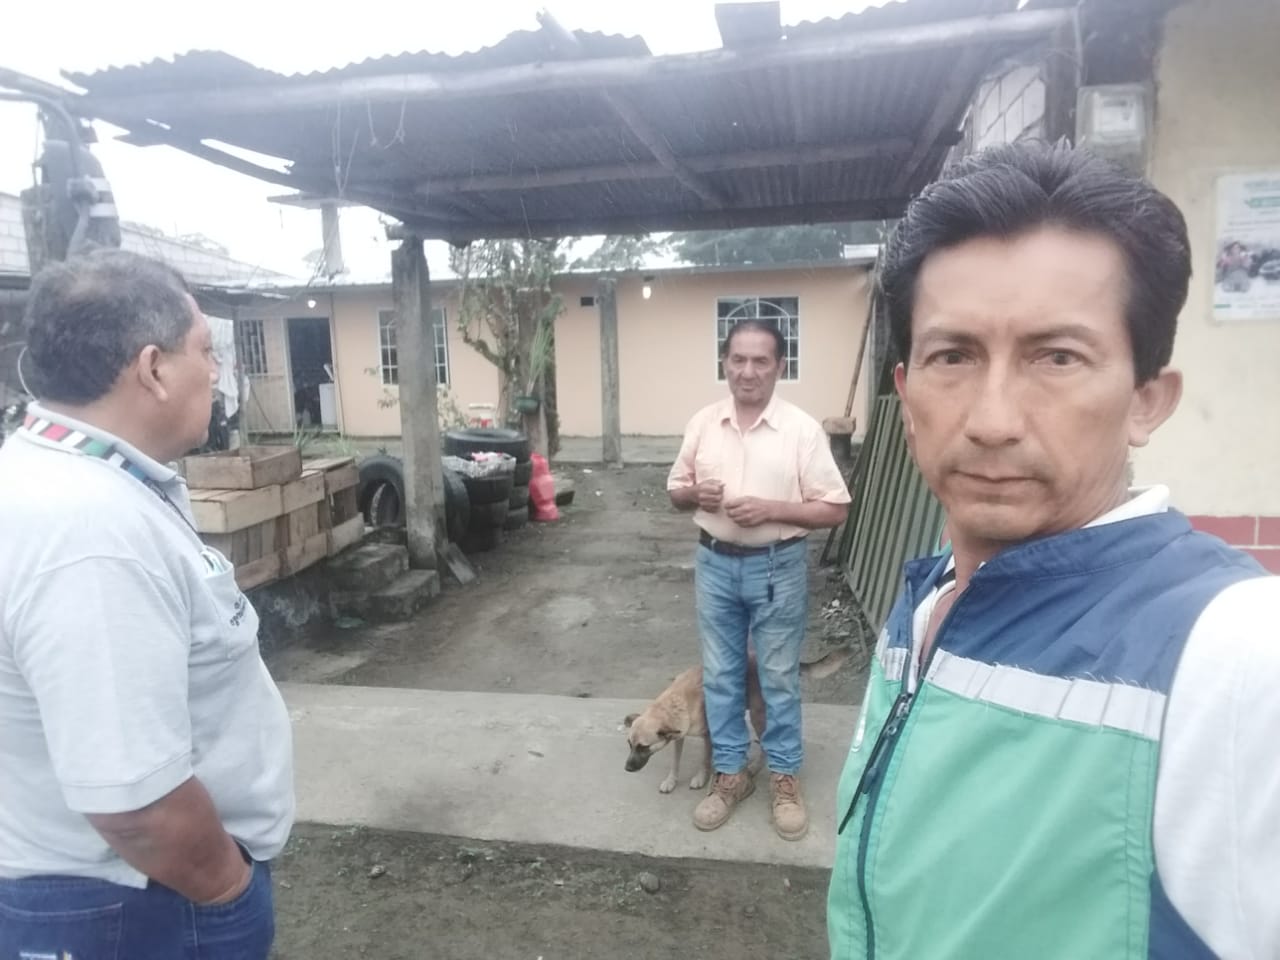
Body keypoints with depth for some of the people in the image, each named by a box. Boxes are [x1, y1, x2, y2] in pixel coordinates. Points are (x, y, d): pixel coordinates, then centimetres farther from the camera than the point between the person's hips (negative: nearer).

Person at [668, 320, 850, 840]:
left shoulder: (802, 429, -10)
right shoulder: (702, 423, 1)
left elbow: (834, 509, -9)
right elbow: (676, 490, 10)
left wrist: (771, 509, -22)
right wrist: (695, 494, -13)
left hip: (777, 568, -3)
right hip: (716, 564, 3)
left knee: (779, 679, 11)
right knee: (720, 676, 13)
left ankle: (784, 776, 30)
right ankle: (729, 773, 30)